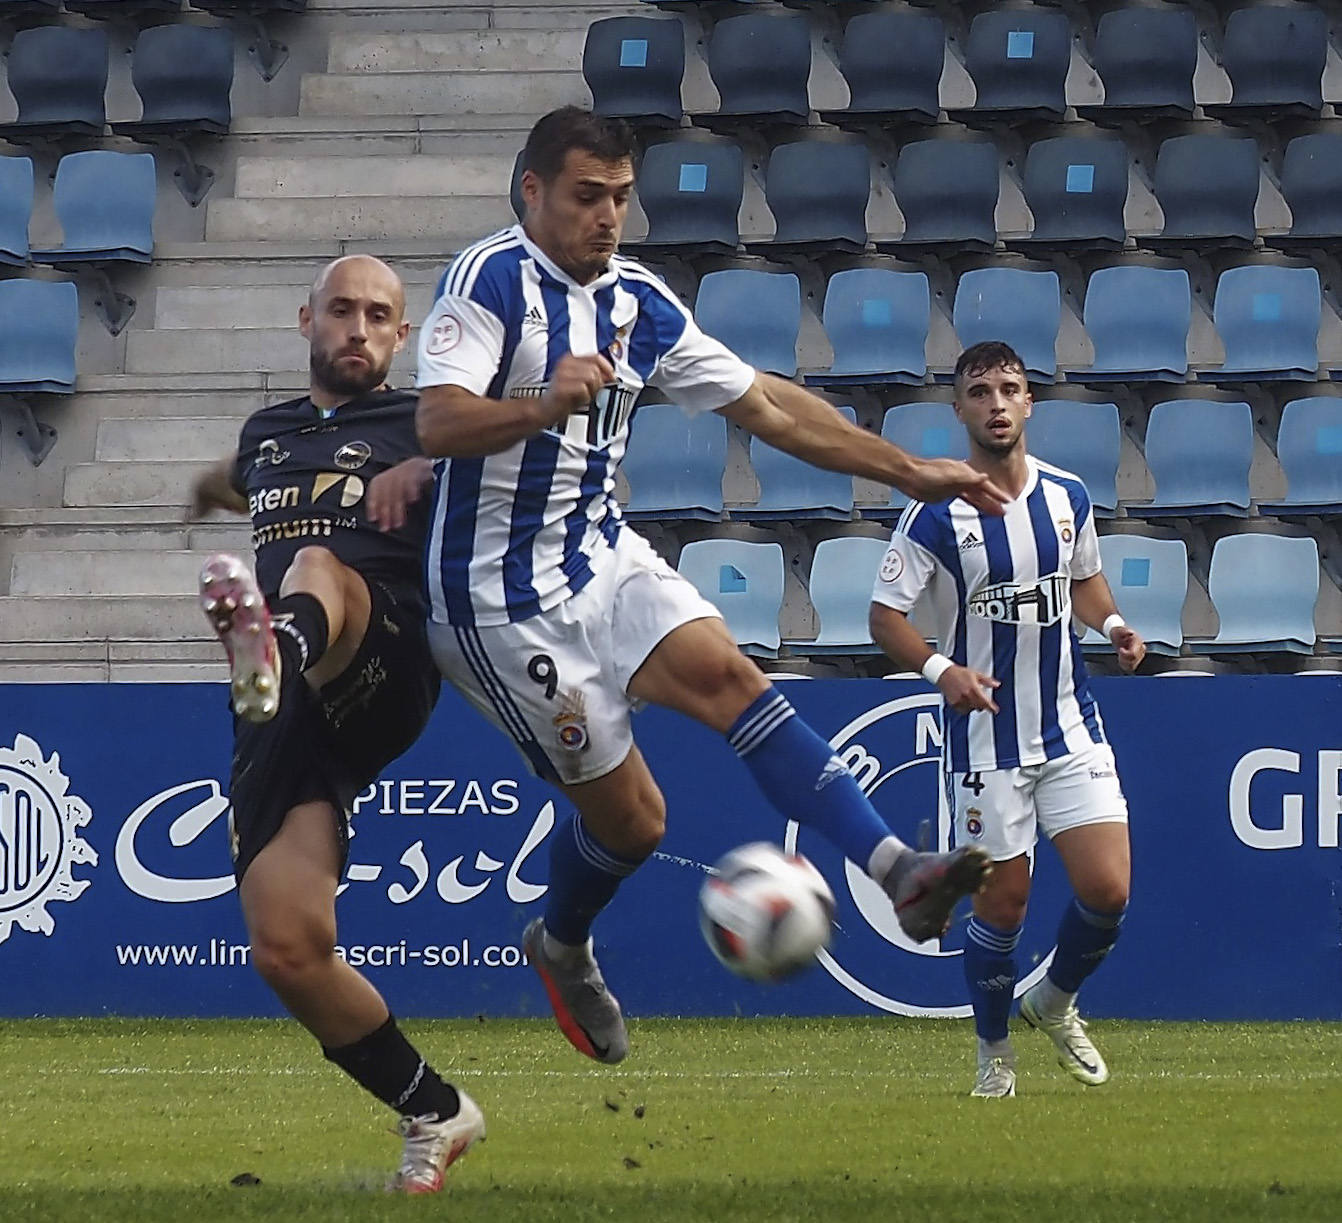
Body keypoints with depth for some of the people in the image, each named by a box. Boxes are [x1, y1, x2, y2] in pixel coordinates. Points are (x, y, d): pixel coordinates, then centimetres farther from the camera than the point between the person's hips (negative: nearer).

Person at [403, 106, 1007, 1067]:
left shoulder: (640, 303, 10)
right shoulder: (492, 278, -12)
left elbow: (770, 407, 14)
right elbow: (437, 422, -26)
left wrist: (911, 471, 11)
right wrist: (543, 406, -45)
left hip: (604, 557, 6)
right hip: (503, 598, -6)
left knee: (725, 671, -22)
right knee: (629, 814, -3)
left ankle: (898, 871, -35)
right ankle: (565, 949, 30)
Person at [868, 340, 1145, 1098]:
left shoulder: (1069, 496, 4)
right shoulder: (937, 515, -11)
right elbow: (886, 615, -9)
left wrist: (1113, 624, 0)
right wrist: (941, 670, -26)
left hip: (1072, 729, 3)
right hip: (987, 741, -3)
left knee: (1108, 890, -6)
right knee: (1002, 905, 2)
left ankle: (1056, 1001, 24)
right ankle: (995, 1055, 24)